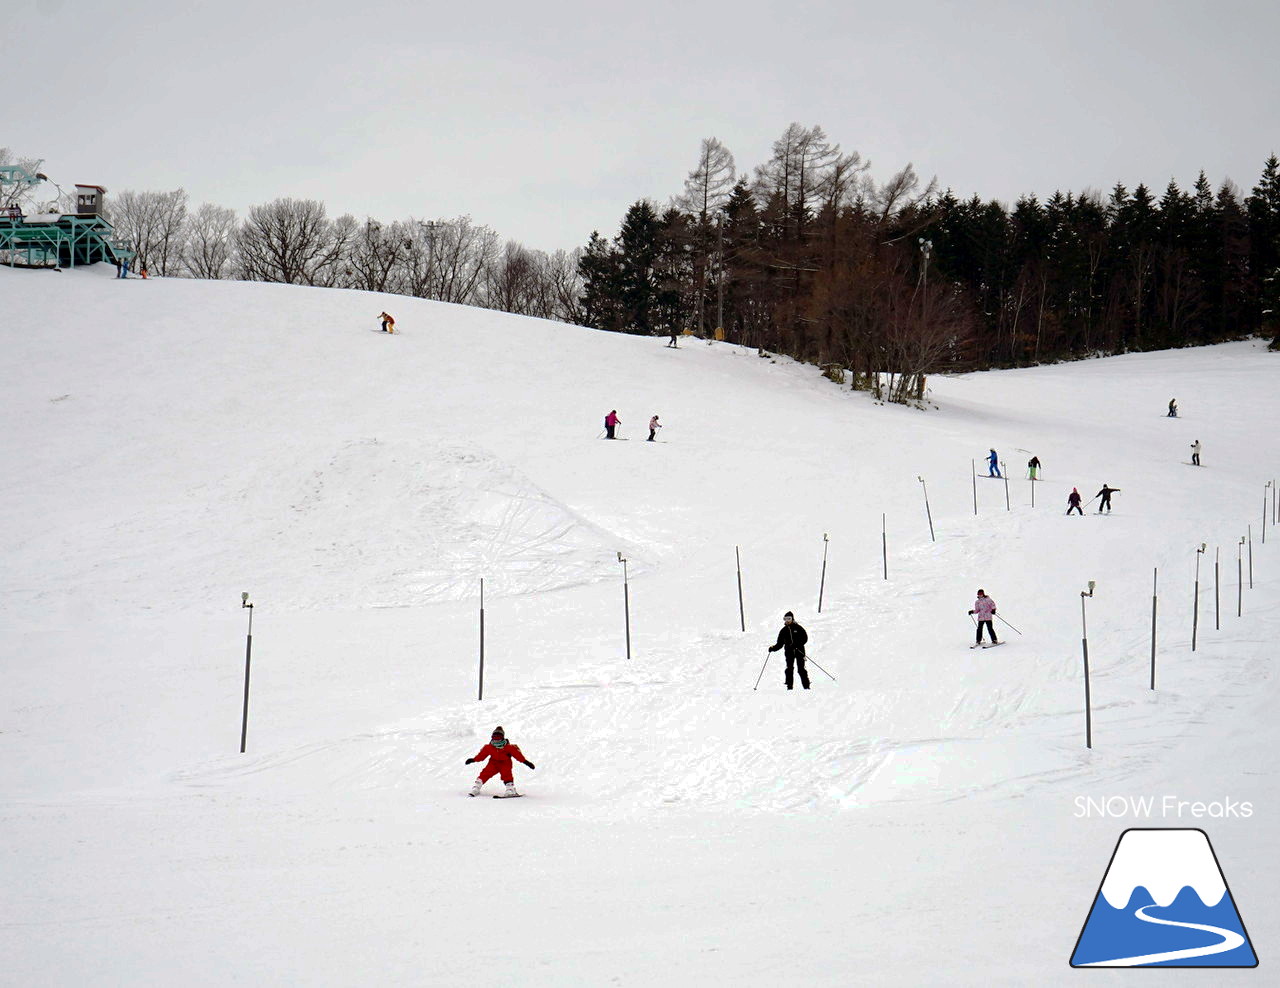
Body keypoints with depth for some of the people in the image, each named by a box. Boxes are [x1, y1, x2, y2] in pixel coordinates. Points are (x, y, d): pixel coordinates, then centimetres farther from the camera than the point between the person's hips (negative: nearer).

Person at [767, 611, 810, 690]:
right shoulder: (784, 630, 13)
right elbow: (780, 643, 14)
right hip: (789, 652, 3)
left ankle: (806, 686, -1)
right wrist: (773, 648, -4)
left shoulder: (798, 628, 3)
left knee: (801, 669, -5)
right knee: (789, 669, -7)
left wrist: (797, 644, -18)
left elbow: (805, 638, -3)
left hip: (799, 651, -3)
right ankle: (790, 686, -6)